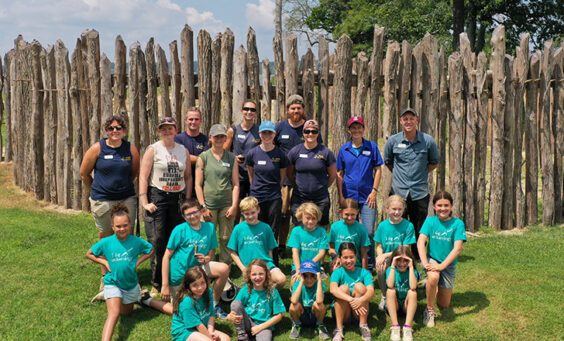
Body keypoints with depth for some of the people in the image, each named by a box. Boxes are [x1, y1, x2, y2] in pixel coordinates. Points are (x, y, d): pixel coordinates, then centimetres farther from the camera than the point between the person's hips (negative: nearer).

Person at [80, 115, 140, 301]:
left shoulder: (131, 148, 2)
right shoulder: (97, 148, -3)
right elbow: (84, 173, 7)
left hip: (127, 199, 1)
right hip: (102, 201, -1)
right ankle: (105, 283, 20)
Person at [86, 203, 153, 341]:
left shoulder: (136, 241, -12)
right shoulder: (106, 242, -12)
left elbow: (151, 250, 5)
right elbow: (89, 254, 3)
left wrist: (137, 262, -7)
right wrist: (105, 262, -10)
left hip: (131, 283, 3)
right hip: (113, 282, -3)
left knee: (127, 312, 23)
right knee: (114, 313, -21)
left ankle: (108, 297, 49)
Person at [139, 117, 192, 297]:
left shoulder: (184, 151, 11)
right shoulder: (153, 150, 0)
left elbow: (188, 176, 15)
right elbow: (143, 176, -4)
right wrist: (144, 202, -11)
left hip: (178, 198, 4)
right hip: (158, 197, -3)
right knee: (157, 242, -4)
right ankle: (156, 284, 5)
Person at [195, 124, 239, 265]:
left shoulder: (231, 158, 9)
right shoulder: (203, 157, 4)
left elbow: (236, 184, 8)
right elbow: (198, 185, 2)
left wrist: (234, 205, -2)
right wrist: (203, 207, -5)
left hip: (227, 205, 2)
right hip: (209, 204, -1)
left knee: (226, 239, 3)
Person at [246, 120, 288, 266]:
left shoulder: (280, 154, -1)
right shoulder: (252, 153, 0)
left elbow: (282, 177, 9)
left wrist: (273, 188, 10)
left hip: (274, 198, -1)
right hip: (256, 198, 1)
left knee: (273, 232, 3)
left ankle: (274, 265, 13)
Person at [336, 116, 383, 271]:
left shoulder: (372, 147, 3)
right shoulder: (343, 149, 6)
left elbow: (378, 170, 5)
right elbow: (339, 173, 10)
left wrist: (374, 191, -4)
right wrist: (340, 195, 2)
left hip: (367, 197, -1)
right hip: (349, 196, 2)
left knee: (369, 232, -5)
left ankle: (369, 267, 10)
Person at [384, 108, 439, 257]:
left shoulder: (428, 140, -1)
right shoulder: (393, 141, 1)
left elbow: (434, 162, 15)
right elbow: (387, 162, 17)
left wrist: (421, 174, 9)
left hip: (420, 192, 0)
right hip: (398, 191, 0)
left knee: (419, 230, 6)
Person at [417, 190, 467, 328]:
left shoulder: (457, 223, -11)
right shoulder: (430, 221, -6)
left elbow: (458, 248, -19)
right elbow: (421, 242, -14)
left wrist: (442, 265, -29)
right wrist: (425, 263, -29)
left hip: (449, 264, 1)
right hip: (432, 259, -1)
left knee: (444, 305, 7)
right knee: (434, 277, -37)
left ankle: (437, 288, 42)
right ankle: (429, 310, -14)